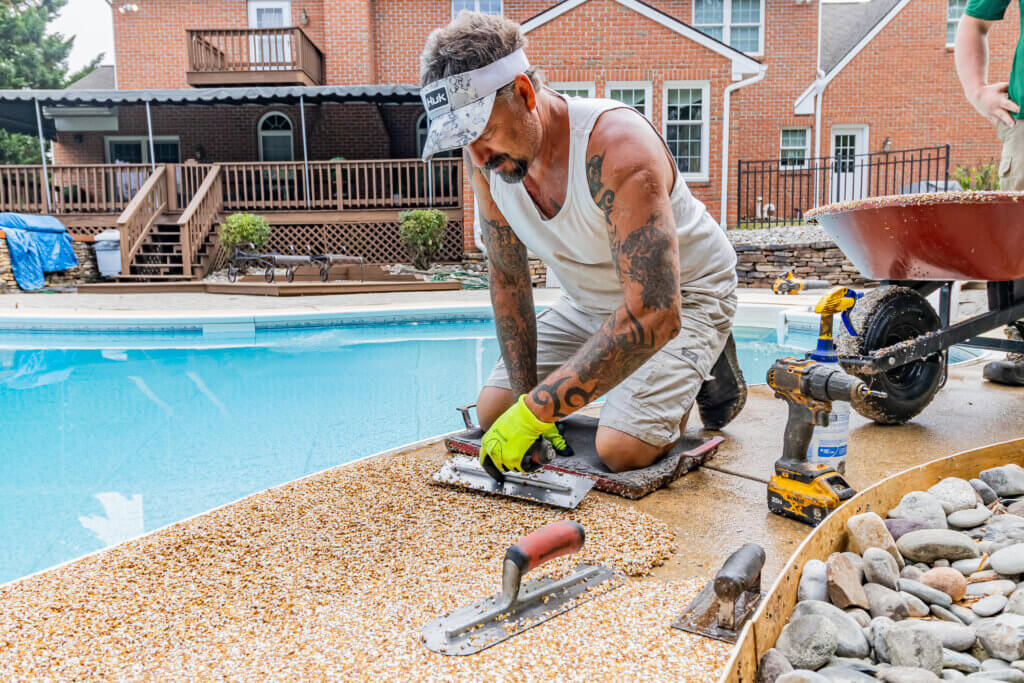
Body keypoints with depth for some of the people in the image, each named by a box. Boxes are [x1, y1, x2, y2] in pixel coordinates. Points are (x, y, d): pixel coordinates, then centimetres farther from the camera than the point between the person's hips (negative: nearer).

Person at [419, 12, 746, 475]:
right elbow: (507, 277, -5)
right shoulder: (486, 157, -16)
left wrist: (535, 412, -42)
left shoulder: (616, 145, -37)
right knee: (492, 411, 1)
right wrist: (528, 395, -11)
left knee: (620, 449, -22)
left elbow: (653, 315, -42)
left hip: (684, 295, -6)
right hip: (589, 302, 6)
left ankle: (705, 369, 7)